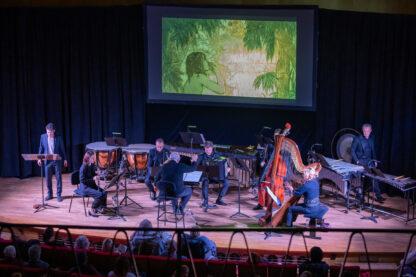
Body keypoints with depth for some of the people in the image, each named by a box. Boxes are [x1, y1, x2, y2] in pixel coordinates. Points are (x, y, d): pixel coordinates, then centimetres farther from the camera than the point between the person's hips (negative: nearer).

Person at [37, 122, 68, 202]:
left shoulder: (58, 138, -6)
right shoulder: (43, 137, 0)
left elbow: (62, 149, 2)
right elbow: (41, 148, 8)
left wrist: (65, 159, 3)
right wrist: (39, 158, 3)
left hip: (57, 160, -2)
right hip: (47, 161, 2)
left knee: (58, 178, 2)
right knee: (48, 178, 8)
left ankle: (59, 195, 10)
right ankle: (49, 194, 22)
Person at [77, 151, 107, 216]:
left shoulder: (92, 166, 5)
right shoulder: (83, 168, -18)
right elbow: (82, 180, -20)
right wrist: (93, 179, -24)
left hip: (92, 185, 8)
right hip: (85, 187, -8)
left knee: (104, 192, -13)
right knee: (99, 194, -24)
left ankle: (100, 208, 2)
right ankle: (92, 210, -8)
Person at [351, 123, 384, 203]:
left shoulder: (372, 139, 7)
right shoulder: (357, 139, -8)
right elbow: (352, 150, -8)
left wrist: (374, 160, 10)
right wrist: (357, 161, -15)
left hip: (369, 161, 4)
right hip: (360, 161, -4)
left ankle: (378, 196, -4)